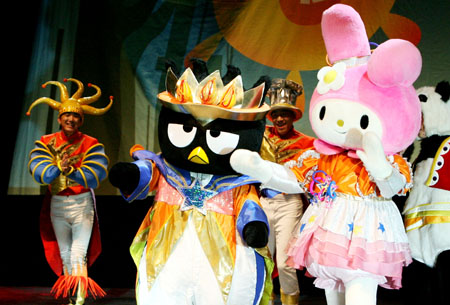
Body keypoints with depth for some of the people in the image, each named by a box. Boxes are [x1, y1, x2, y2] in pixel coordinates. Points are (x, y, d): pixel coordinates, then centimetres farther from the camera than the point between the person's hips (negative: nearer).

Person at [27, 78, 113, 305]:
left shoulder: (91, 145, -7)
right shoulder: (46, 143, 1)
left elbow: (95, 174, -19)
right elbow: (37, 170, -13)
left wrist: (69, 170, -25)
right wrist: (58, 168, -29)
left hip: (82, 203, -3)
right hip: (56, 204, 4)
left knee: (79, 254, -10)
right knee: (64, 254, 13)